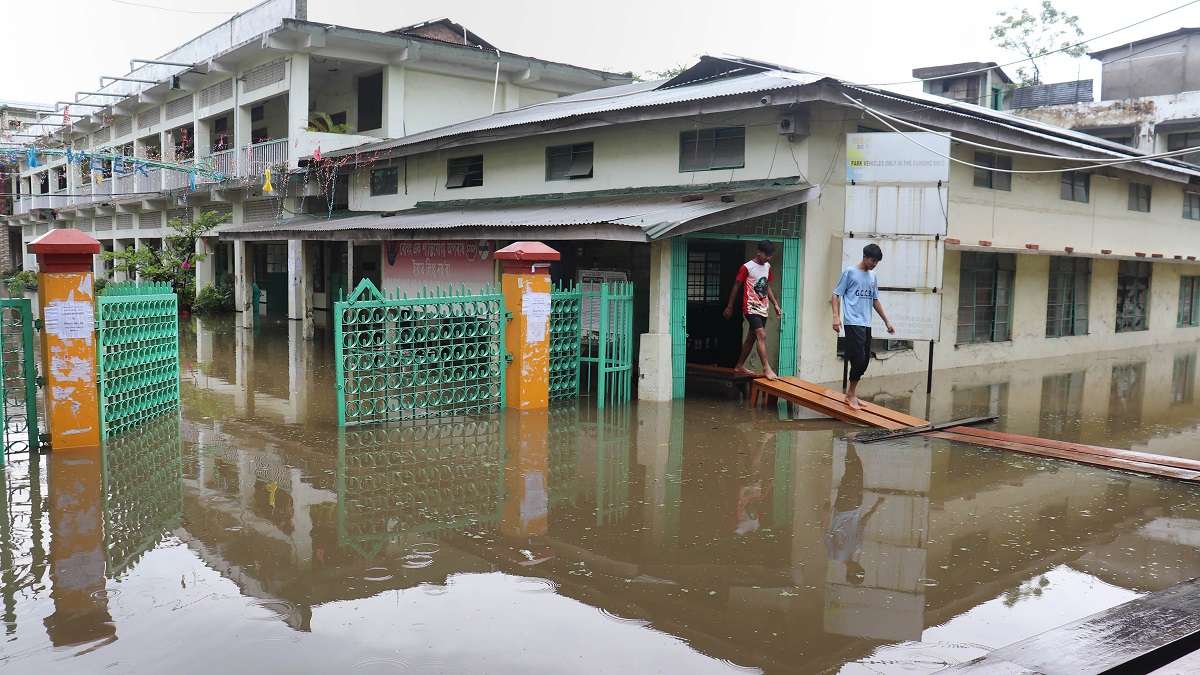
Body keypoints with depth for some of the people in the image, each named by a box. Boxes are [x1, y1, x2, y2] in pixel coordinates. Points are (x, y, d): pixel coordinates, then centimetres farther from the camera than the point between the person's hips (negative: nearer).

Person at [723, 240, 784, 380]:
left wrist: (775, 304, 14)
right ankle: (766, 368, -20)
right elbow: (736, 287, -4)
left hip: (763, 309, 8)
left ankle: (739, 367, 22)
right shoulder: (747, 267, -10)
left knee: (751, 338, 12)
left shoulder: (767, 267, 11)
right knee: (762, 336, -18)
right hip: (751, 308, -7)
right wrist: (729, 307, -1)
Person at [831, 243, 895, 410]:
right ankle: (851, 395, 2)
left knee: (865, 361, 5)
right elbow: (836, 295, -4)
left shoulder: (872, 276, 16)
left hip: (866, 324, 7)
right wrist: (836, 317, -15)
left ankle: (851, 393, 18)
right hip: (853, 323, -7)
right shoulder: (850, 272, -3)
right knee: (858, 359, -12)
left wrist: (886, 321, 21)